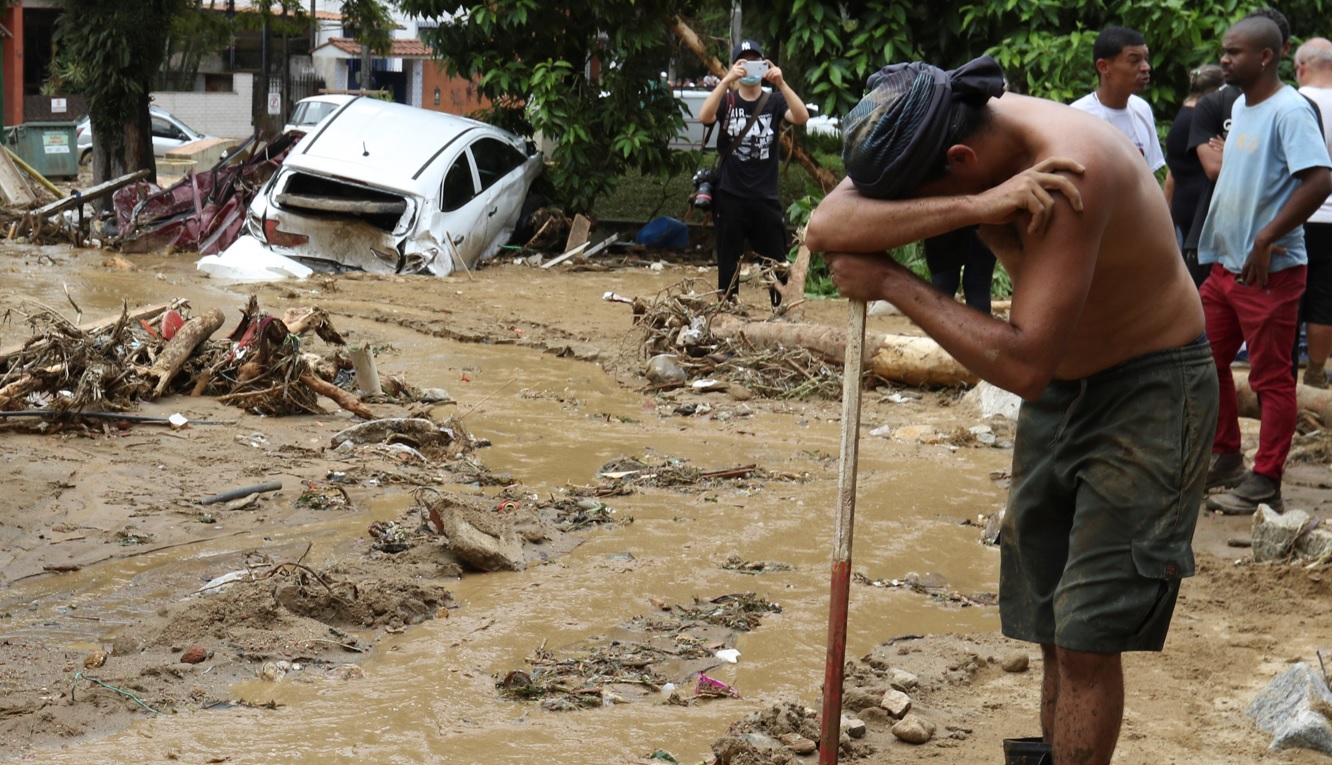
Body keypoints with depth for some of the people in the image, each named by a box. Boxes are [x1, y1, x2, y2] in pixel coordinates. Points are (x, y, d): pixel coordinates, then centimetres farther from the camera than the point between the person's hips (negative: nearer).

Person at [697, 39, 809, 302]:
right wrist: (727, 80, -27)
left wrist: (781, 83, -26)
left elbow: (801, 117, -13)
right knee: (728, 266, 4)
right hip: (730, 198, 0)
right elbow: (704, 116, -16)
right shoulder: (726, 100, 5)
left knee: (778, 266, 1)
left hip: (766, 199, 0)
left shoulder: (774, 101, 6)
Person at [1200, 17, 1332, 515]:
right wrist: (1219, 240, 15)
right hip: (1226, 264, 9)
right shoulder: (1240, 106, 11)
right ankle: (1225, 455, 31)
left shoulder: (1289, 111, -16)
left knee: (1271, 378, -1)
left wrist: (1266, 239, -24)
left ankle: (1264, 486, 4)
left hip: (1269, 270, -9)